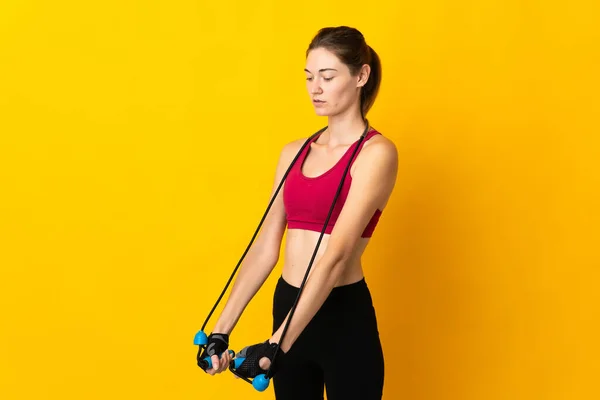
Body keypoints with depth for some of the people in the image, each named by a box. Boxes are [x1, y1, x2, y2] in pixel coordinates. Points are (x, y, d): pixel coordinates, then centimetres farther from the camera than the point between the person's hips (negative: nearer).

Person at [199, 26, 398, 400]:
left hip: (344, 315, -6)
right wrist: (223, 328, -1)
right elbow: (266, 247, 6)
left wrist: (277, 343, -27)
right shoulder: (294, 152, 9)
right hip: (289, 308, 6)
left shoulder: (376, 152, -11)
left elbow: (337, 255, -21)